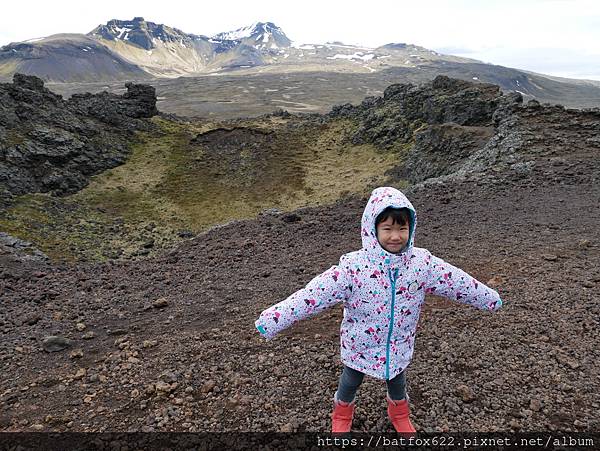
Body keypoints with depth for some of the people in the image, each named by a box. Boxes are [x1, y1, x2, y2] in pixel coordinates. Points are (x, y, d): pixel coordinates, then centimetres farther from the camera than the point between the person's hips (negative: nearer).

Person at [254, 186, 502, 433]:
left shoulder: (422, 262, -20)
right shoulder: (354, 267, -31)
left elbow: (458, 282, -6)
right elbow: (314, 294, -35)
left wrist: (490, 298, 6)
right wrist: (274, 317, -40)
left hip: (399, 345, 3)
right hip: (359, 345, -2)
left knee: (397, 381, 29)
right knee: (350, 382, 25)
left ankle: (399, 412, 62)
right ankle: (342, 413, 57)